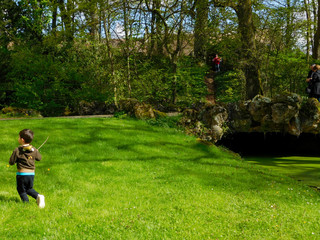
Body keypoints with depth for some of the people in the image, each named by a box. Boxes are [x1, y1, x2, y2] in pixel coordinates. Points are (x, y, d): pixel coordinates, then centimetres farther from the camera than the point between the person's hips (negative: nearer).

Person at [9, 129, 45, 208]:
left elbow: (11, 162, -8)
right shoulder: (34, 150, -1)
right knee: (29, 189, 22)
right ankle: (38, 196, -1)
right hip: (31, 174, 4)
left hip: (21, 174, -4)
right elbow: (39, 158, 14)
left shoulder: (17, 150, -12)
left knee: (21, 190, 12)